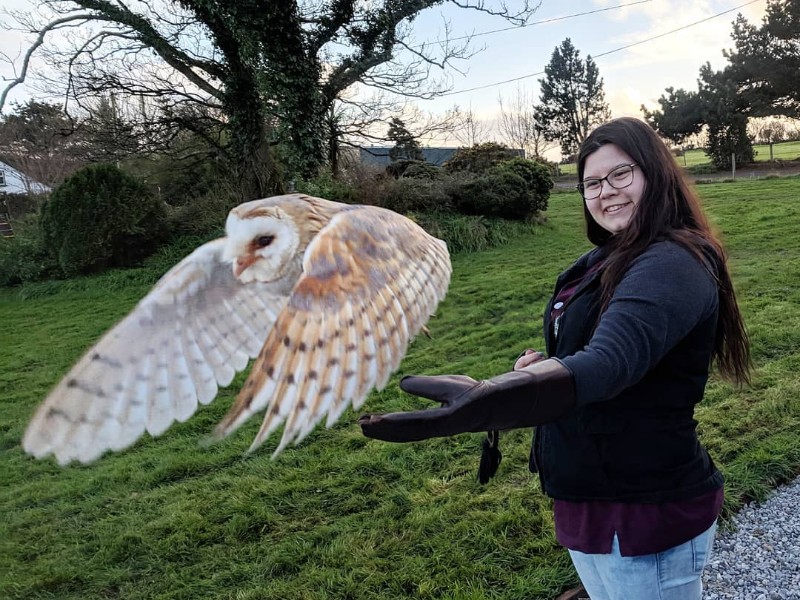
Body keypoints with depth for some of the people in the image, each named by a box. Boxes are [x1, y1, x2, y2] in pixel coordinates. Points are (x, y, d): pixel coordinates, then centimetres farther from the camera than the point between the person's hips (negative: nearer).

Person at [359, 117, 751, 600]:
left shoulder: (674, 265, -23)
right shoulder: (608, 261, 6)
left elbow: (605, 364, -41)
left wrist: (485, 402, -58)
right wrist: (544, 364, -6)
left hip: (643, 520, -8)